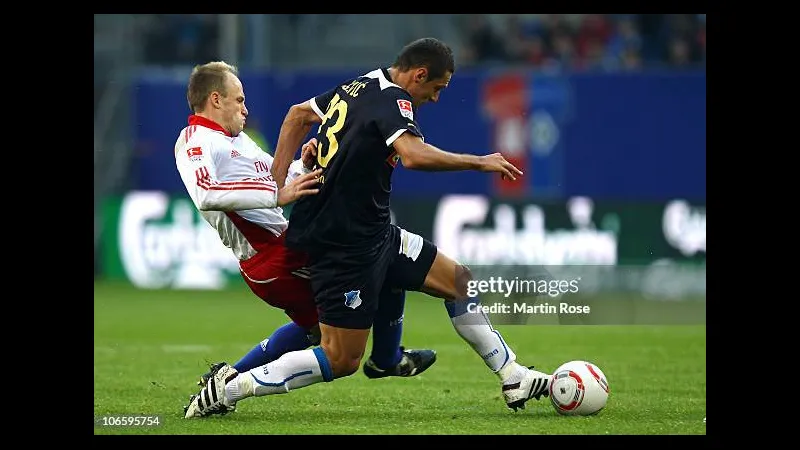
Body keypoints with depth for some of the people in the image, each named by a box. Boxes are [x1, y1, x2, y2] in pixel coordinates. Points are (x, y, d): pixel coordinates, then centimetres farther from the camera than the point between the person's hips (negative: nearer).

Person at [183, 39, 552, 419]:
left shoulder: (356, 87, 10)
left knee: (460, 281, 12)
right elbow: (415, 155, -36)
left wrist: (278, 186, 17)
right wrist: (479, 162, -22)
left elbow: (298, 115, 21)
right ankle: (231, 387, -2)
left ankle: (513, 378, 19)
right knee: (342, 360, -5)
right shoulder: (391, 99, -18)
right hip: (347, 247, -10)